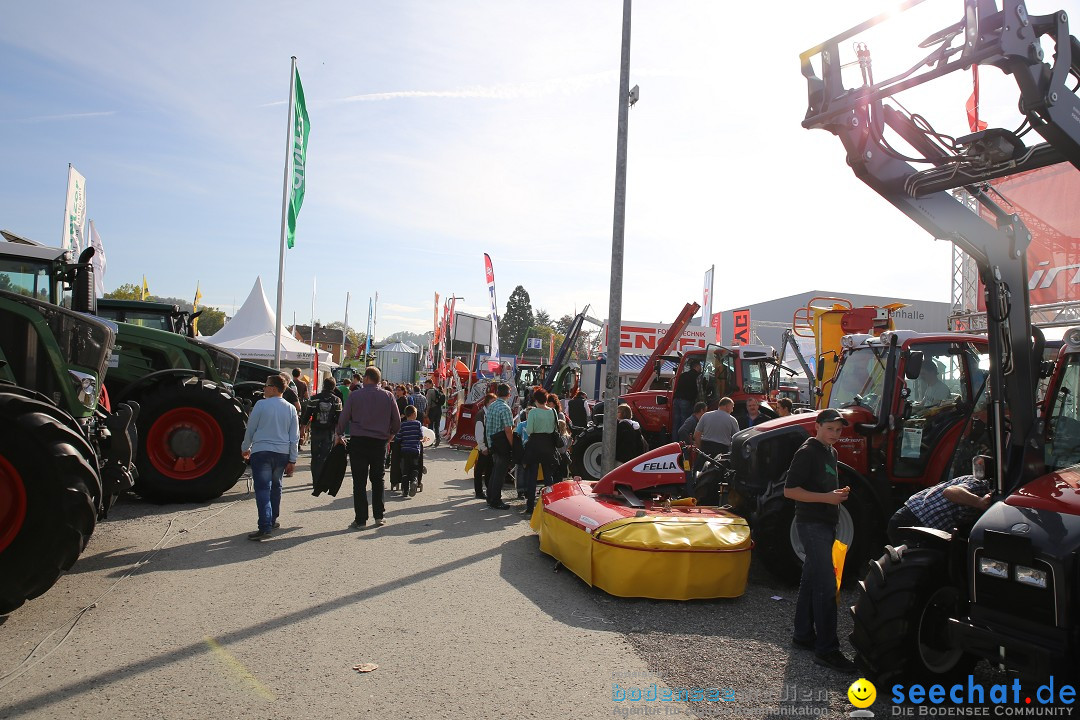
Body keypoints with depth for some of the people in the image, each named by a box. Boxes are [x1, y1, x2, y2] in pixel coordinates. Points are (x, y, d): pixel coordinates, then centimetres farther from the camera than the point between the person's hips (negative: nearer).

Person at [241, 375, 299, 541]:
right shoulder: (290, 409, 5)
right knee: (275, 486, 20)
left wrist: (245, 448, 17)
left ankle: (265, 527, -16)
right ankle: (272, 520, 30)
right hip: (282, 453, 5)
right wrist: (292, 460, 10)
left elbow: (250, 429, 1)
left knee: (263, 489, -7)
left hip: (261, 451, -5)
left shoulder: (261, 404, -7)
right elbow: (295, 437, 6)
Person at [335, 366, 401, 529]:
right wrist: (391, 433, 22)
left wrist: (339, 434, 15)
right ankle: (378, 516, 16)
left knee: (359, 481, 3)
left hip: (358, 441, -2)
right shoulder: (387, 396, 1)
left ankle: (361, 519, 3)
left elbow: (344, 417, -1)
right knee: (377, 479, 15)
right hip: (379, 442, 2)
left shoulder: (355, 395, -4)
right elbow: (397, 420, 3)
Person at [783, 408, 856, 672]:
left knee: (812, 580, 15)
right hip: (812, 524, -9)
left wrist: (839, 493, 11)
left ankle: (803, 634, 25)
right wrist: (827, 497, -22)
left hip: (825, 524, 9)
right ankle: (826, 649, -9)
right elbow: (790, 490, -18)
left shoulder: (831, 453, 16)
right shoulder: (807, 453, -12)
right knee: (826, 584, -12)